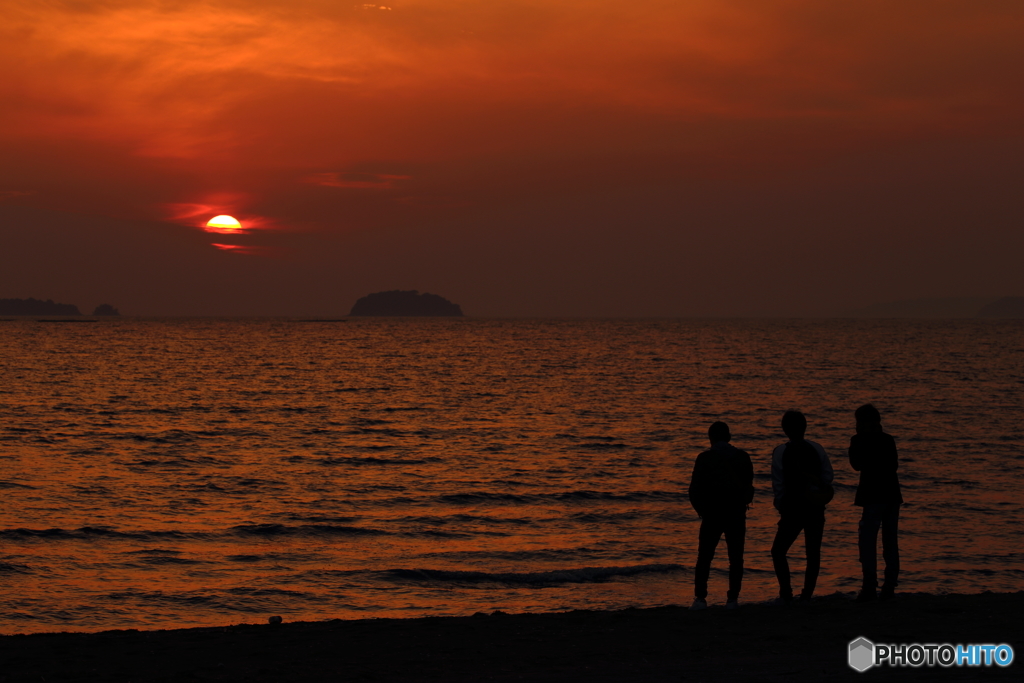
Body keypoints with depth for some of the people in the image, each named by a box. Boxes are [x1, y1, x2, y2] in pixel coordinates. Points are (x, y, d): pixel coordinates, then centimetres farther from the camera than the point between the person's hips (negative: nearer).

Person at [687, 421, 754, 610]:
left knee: (704, 558, 4)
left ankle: (700, 598, -4)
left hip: (712, 514, -2)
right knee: (735, 559, 7)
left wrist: (701, 510, 10)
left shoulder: (705, 458, -2)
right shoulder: (742, 457, 5)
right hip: (736, 515, 2)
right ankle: (732, 599, 2)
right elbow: (750, 487, 8)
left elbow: (695, 489, -4)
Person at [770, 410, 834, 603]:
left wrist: (781, 506, 3)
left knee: (778, 551, 6)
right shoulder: (816, 449, 1)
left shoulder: (780, 452, -7)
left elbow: (778, 484, -8)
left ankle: (786, 592, -7)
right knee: (813, 553, 11)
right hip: (815, 508, 3)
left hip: (793, 509, -3)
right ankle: (807, 594, 7)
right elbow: (828, 477, 0)